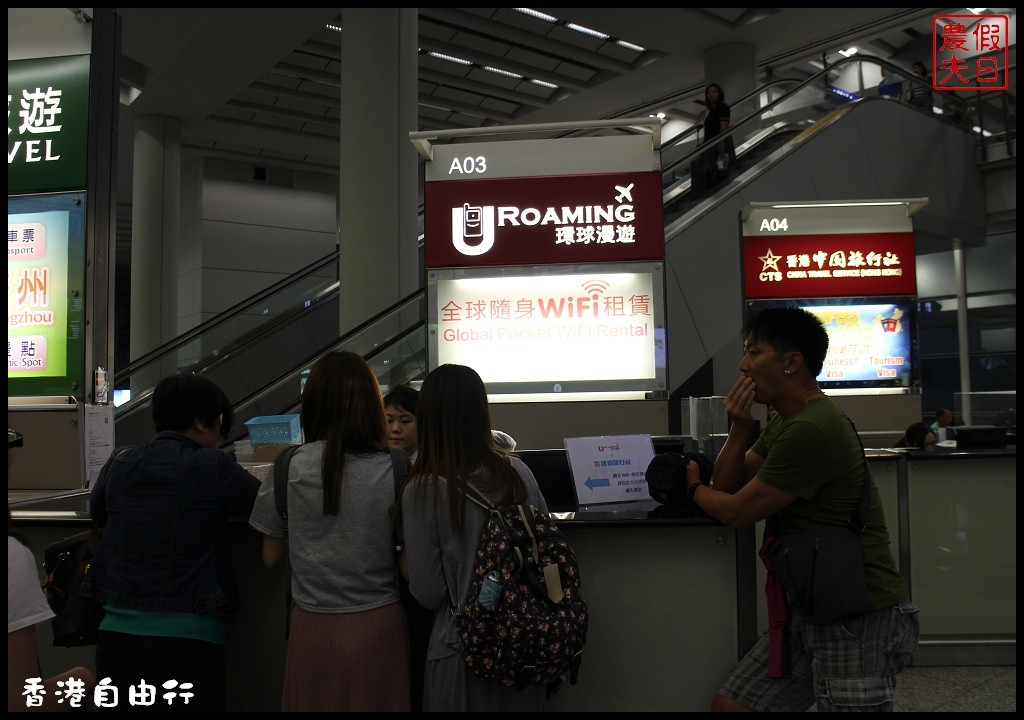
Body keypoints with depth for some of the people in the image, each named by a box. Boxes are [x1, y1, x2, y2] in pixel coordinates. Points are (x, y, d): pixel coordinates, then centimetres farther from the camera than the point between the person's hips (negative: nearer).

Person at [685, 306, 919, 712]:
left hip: (860, 616, -9)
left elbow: (737, 513, -16)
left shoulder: (811, 430, -22)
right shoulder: (786, 423, 12)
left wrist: (693, 488, 4)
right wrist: (739, 428, -5)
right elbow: (728, 484, 10)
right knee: (729, 704, 6)